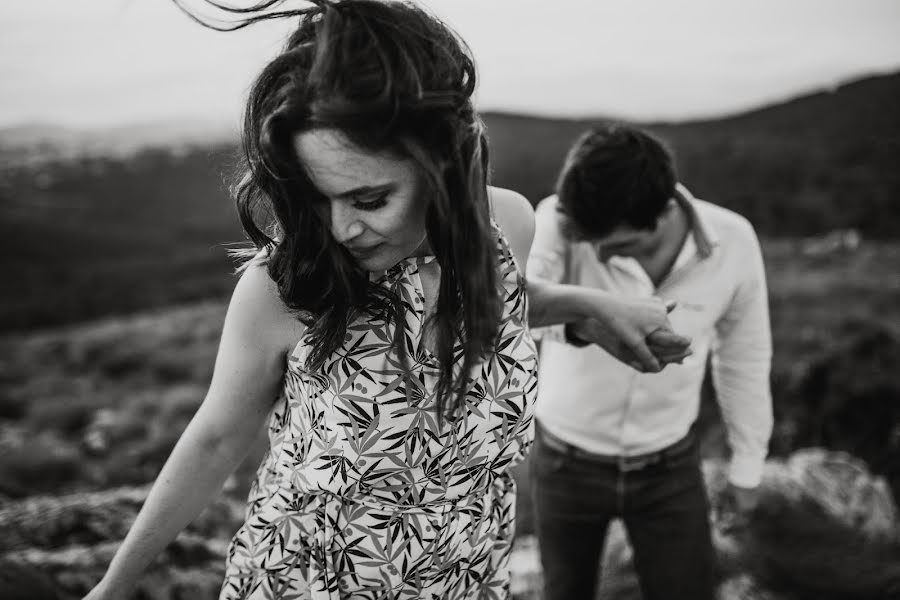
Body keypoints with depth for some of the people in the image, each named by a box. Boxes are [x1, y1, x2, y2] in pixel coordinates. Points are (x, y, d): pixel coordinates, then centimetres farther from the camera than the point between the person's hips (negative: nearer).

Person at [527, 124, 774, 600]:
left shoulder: (732, 242, -17)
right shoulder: (559, 222, -24)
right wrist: (573, 316, -61)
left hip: (670, 466, 1)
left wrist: (746, 467, 6)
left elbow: (744, 356, -2)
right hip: (566, 461, 0)